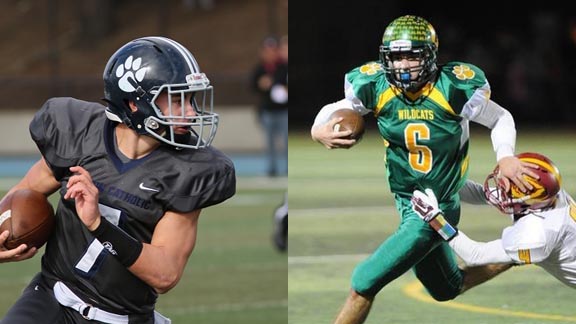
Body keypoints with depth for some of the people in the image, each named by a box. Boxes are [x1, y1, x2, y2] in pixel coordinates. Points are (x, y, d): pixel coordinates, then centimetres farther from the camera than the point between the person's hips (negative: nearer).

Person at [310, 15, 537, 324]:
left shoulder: (453, 89, -21)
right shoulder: (376, 88, -12)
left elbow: (500, 119, -5)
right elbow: (333, 110, 2)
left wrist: (505, 157, -23)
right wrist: (319, 131, -21)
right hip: (406, 203, 6)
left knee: (364, 283, -12)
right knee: (447, 290, 24)